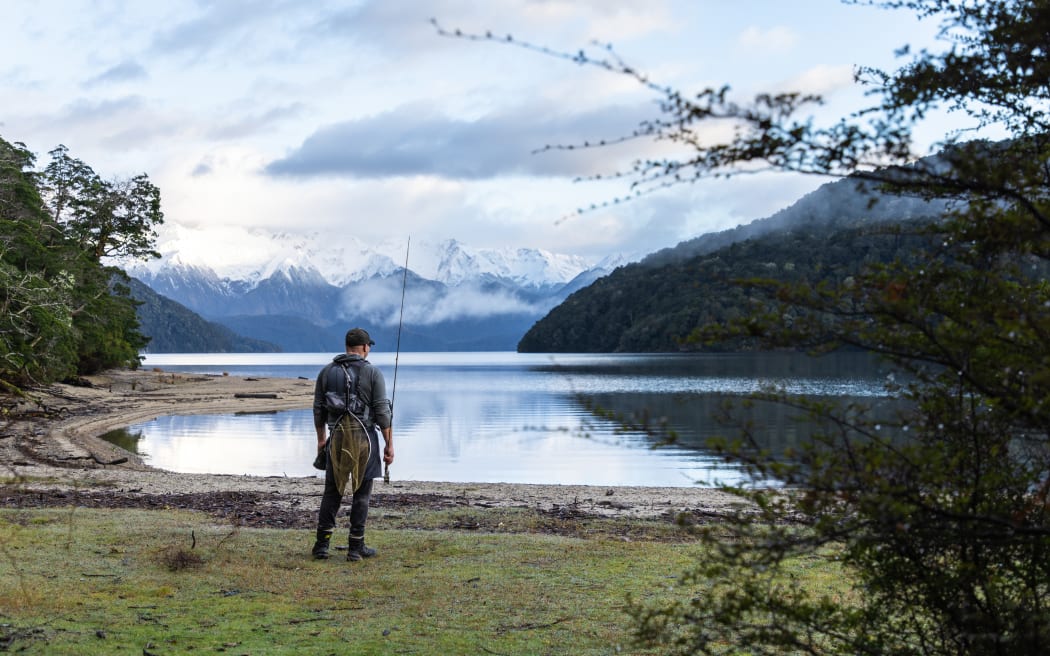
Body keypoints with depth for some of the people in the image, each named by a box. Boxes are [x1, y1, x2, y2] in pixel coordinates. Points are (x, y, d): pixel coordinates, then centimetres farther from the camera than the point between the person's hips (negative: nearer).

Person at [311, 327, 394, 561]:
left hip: (337, 437, 3)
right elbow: (382, 411, -8)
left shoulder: (327, 371, 6)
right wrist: (389, 444, -3)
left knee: (332, 492, 12)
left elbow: (318, 409, 10)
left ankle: (322, 544, 7)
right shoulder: (373, 373, -4)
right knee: (361, 493, 5)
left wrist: (321, 438, 21)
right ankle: (356, 547, 7)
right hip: (364, 437, -3)